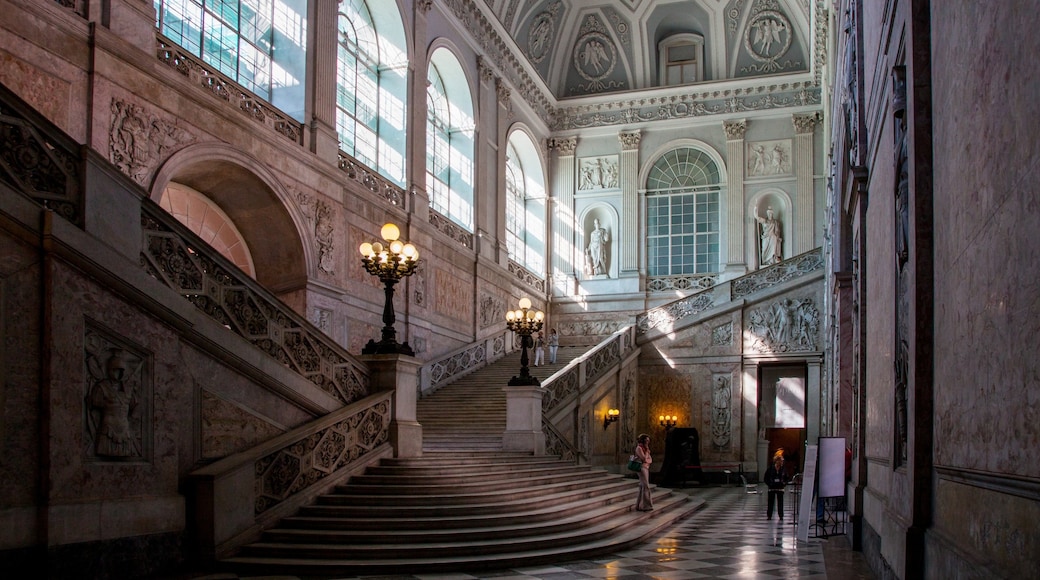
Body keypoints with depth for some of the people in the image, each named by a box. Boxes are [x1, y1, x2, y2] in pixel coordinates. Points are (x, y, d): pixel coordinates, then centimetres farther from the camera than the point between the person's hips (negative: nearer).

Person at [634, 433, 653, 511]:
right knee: (646, 486, -12)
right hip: (642, 468, -9)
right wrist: (647, 450, -9)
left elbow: (650, 459, 13)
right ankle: (646, 505, -11)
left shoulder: (645, 448, 17)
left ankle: (639, 505, 11)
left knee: (642, 487, 9)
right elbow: (644, 458, -18)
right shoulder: (639, 448, -11)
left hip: (646, 468, 9)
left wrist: (647, 461, -8)